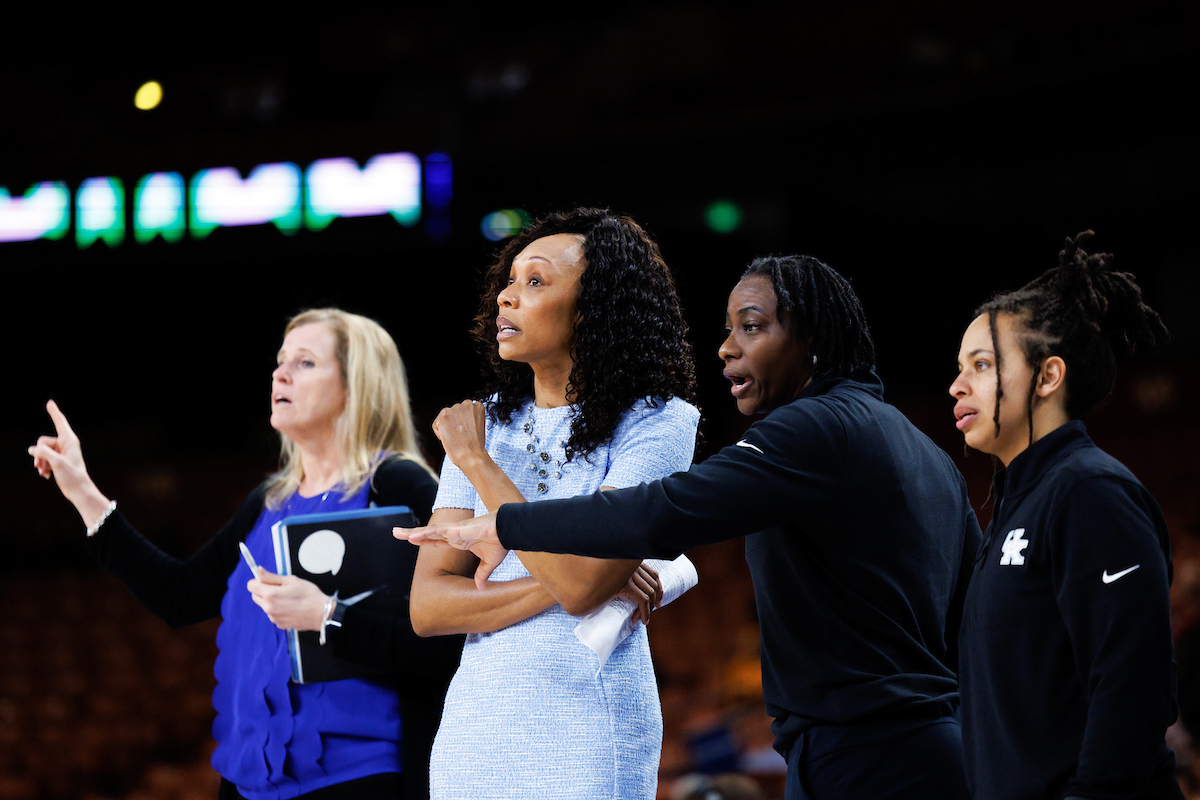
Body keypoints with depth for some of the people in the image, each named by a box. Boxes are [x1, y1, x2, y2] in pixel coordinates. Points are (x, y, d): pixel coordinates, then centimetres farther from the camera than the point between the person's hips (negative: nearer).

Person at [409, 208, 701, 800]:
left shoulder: (657, 423, -7)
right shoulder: (486, 423, 7)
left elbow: (580, 583, -19)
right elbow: (426, 605, 2)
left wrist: (475, 462, -10)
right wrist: (554, 587, -13)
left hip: (589, 728, -4)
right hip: (474, 721, 4)